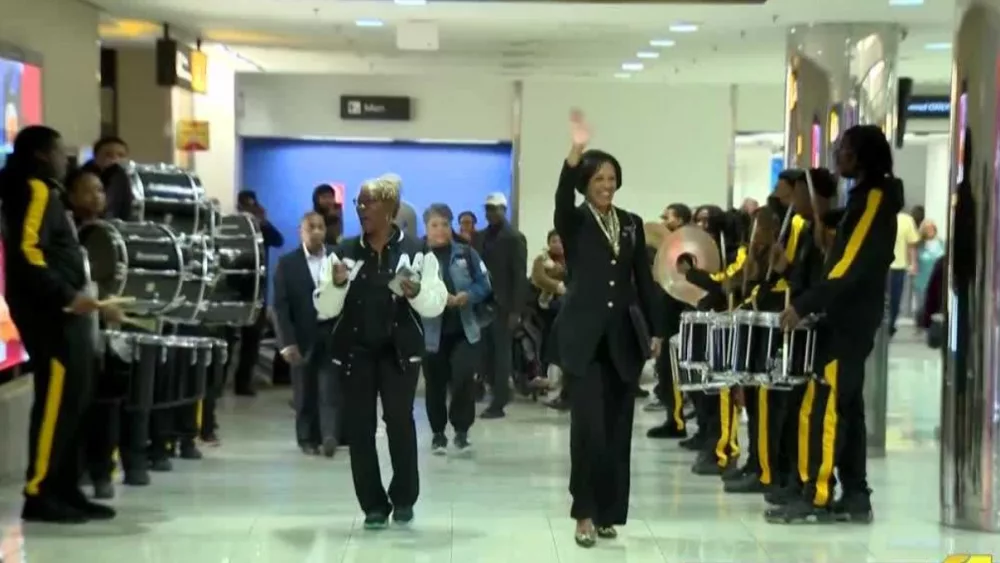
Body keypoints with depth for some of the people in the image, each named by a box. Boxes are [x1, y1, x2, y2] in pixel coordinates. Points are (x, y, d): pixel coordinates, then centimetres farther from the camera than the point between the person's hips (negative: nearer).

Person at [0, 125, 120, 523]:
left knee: (72, 401, 8)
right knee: (55, 400, -11)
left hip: (65, 315, 10)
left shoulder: (47, 193, 22)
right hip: (50, 314, -10)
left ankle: (66, 491, 11)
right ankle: (39, 494, -9)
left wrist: (90, 301, 19)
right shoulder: (34, 191, -8)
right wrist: (67, 295, -21)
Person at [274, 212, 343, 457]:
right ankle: (308, 439, 17)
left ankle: (330, 436, -13)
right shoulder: (287, 263, 2)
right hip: (303, 335, 0)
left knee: (330, 389, -8)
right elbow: (281, 305, -3)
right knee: (305, 392, 7)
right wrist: (287, 341, -11)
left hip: (332, 332, 0)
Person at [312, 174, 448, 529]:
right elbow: (324, 309, 3)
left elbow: (436, 305, -1)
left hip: (399, 350, -2)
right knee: (360, 427, 1)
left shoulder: (416, 252, -1)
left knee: (399, 420, -9)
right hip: (354, 350, 3)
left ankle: (403, 499, 9)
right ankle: (374, 505, 10)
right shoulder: (344, 252, 5)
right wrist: (336, 284, -15)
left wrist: (415, 292, -21)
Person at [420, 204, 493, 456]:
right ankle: (438, 433, 24)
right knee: (436, 385, 8)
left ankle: (461, 431, 3)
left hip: (464, 329, 1)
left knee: (464, 378, -13)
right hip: (432, 331, -1)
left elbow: (484, 285, 5)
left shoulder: (466, 253, 4)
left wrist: (467, 296, -14)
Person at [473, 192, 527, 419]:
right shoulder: (480, 237, 13)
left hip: (503, 306, -5)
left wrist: (516, 310, -15)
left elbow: (520, 276, -9)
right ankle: (501, 391, 20)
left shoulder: (514, 238, -4)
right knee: (484, 354, 2)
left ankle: (498, 403, 3)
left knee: (501, 353, -2)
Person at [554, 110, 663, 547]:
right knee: (589, 425, -11)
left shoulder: (631, 224, 11)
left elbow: (643, 279, 12)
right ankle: (584, 513, -3)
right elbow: (562, 197, -22)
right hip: (586, 335, -4)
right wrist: (575, 152, -37)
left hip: (624, 336, 4)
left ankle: (608, 512, 13)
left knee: (617, 427, 5)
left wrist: (656, 330, 7)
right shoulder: (574, 222, 0)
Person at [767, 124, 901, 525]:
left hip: (849, 321, -10)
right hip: (847, 318, 10)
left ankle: (818, 497, -8)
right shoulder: (864, 196, 17)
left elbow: (853, 264, -21)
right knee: (845, 407, 10)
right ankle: (854, 497, 12)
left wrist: (804, 304, -22)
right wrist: (809, 302, 11)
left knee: (823, 407, -10)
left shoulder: (876, 197, -13)